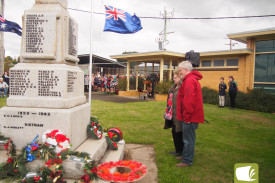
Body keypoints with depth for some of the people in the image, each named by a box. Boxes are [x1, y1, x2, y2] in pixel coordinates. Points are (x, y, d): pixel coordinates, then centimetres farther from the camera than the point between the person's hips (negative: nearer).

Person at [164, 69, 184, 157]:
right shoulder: (174, 87, 14)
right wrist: (168, 111, 22)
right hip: (173, 114, 10)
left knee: (178, 133, 2)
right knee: (174, 132, 17)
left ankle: (179, 151, 19)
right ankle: (177, 150, 31)